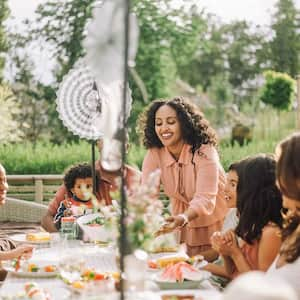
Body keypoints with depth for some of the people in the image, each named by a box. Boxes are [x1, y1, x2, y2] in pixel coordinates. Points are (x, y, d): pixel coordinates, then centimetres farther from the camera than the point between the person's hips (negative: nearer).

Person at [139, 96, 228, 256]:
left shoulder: (204, 152, -24)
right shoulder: (154, 154, -11)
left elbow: (205, 199, -35)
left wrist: (184, 218, -55)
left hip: (215, 223, -3)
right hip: (185, 225, 4)